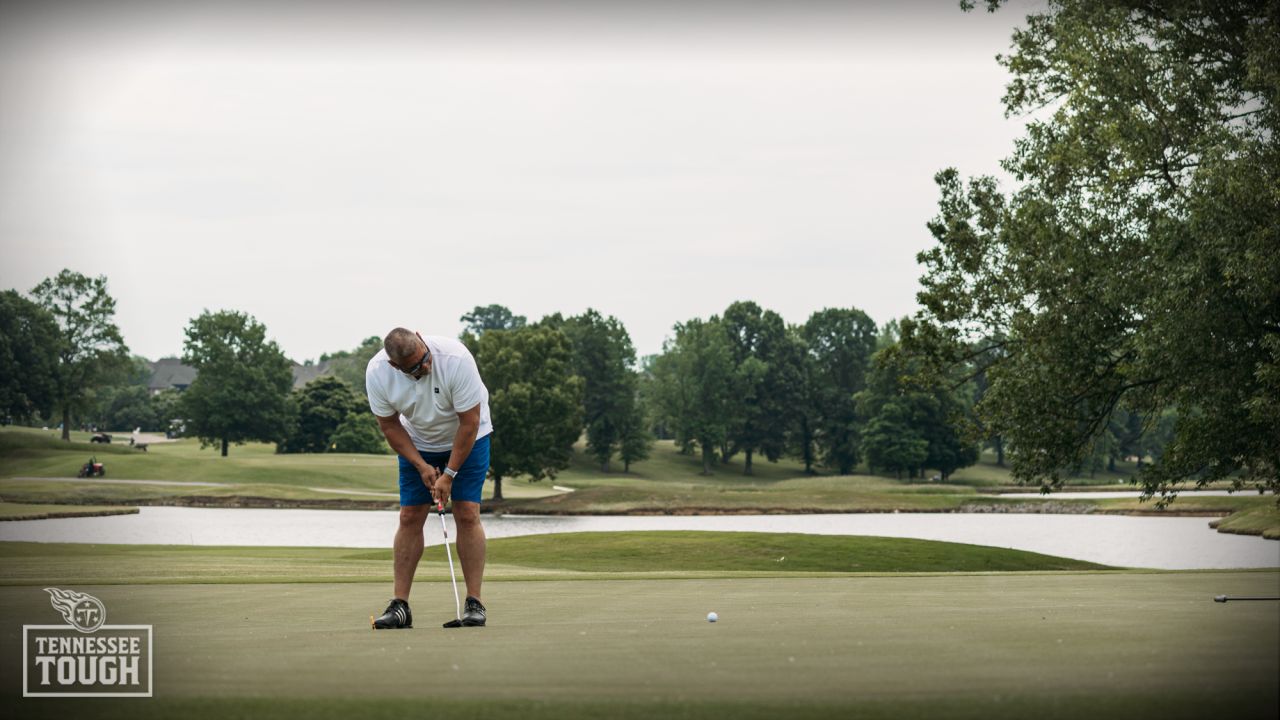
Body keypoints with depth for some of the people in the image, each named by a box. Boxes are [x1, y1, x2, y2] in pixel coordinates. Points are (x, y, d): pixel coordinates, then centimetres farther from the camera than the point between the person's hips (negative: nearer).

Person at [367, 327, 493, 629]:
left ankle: (474, 603, -10)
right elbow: (390, 425, -9)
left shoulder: (456, 358, -34)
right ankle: (400, 605, -4)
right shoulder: (377, 372, -24)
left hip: (466, 437, -3)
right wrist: (421, 466, -16)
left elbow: (469, 422, -26)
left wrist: (449, 474, -24)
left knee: (467, 513, -13)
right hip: (417, 443, 3)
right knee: (410, 517, -6)